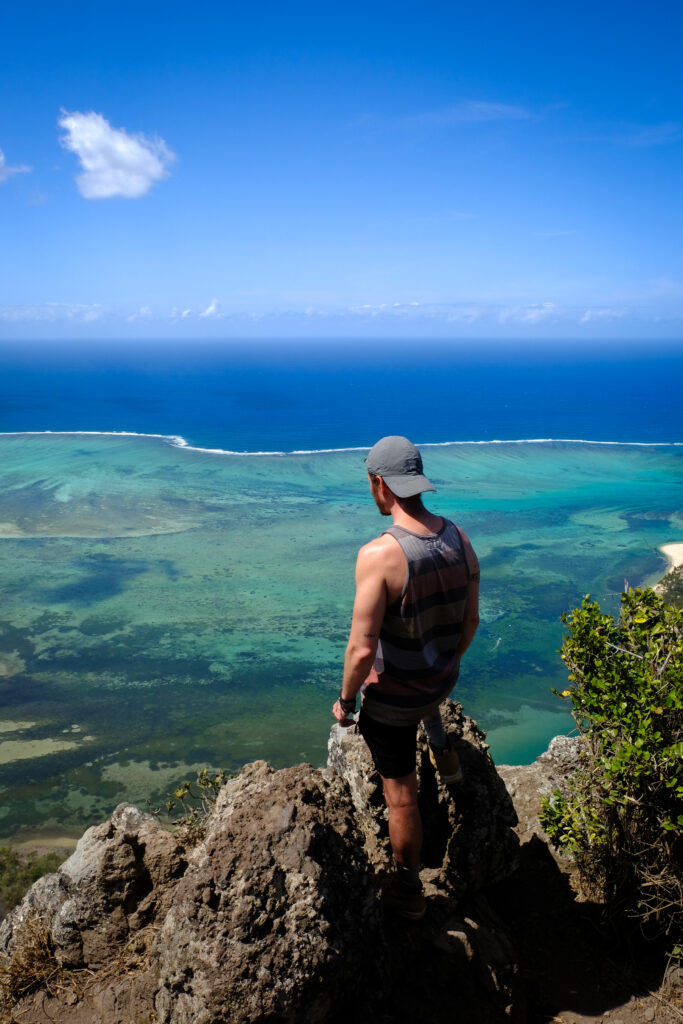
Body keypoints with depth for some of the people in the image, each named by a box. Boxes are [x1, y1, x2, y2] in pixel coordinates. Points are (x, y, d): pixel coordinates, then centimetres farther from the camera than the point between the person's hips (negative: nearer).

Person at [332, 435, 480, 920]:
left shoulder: (378, 554, -31)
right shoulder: (458, 538, -11)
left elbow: (362, 650, -27)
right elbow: (471, 619, 1)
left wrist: (345, 701, -9)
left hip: (391, 700, -6)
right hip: (443, 680, 6)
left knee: (401, 794, 15)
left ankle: (409, 889, 35)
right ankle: (443, 751, 53)